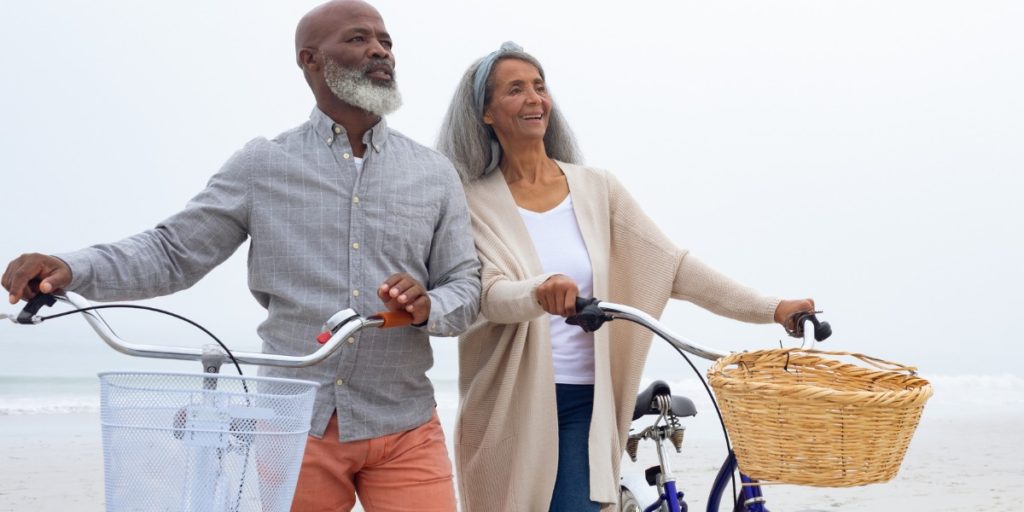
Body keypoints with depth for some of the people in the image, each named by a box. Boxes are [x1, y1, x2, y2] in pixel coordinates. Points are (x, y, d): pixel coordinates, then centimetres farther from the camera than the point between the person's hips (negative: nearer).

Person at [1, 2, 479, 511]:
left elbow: (465, 287, 7)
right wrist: (70, 268, -15)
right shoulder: (262, 165, 2)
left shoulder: (435, 174, 6)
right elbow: (173, 252, 2)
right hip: (296, 424, -1)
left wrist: (428, 308, -17)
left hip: (404, 431, 1)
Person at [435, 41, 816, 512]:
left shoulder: (595, 189, 4)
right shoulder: (474, 203, -3)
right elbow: (490, 296, -17)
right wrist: (540, 291, -40)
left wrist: (771, 309, -6)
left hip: (582, 403, 1)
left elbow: (671, 265, 1)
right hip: (510, 405, -1)